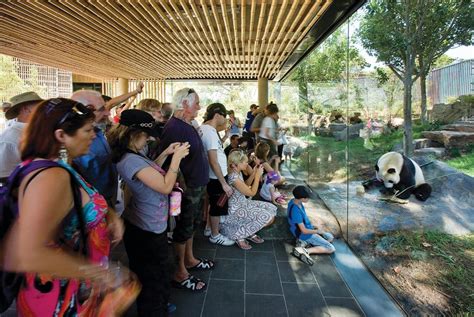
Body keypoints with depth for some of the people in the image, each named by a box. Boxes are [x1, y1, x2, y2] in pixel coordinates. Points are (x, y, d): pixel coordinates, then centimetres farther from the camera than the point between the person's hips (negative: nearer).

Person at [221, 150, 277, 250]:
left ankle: (250, 233, 15)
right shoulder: (233, 177, -28)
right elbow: (252, 192, -20)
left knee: (272, 208, 4)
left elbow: (245, 186, 17)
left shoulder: (238, 173, 0)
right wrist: (258, 175, -13)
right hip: (235, 210, -9)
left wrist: (254, 173, 3)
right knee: (267, 216, -20)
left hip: (243, 203, 10)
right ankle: (239, 235, -4)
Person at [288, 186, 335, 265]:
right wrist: (318, 231, -11)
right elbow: (304, 231, -26)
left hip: (307, 228, 9)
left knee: (330, 237, 18)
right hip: (305, 234, -9)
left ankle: (306, 242, 4)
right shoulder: (296, 211, -34)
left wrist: (312, 226, 8)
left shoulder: (294, 201, -5)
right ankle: (306, 251, -15)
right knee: (331, 249, -8)